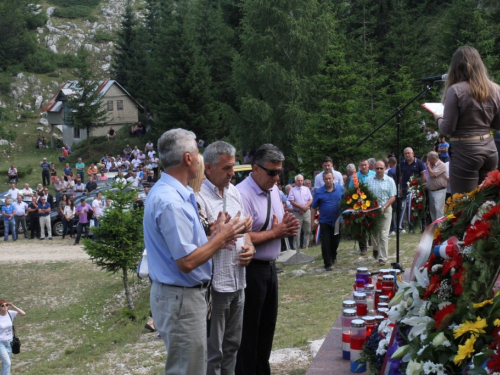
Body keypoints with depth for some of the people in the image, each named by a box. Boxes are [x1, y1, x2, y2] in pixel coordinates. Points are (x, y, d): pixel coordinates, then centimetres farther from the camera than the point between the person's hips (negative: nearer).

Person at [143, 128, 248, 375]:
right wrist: (221, 237, -13)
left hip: (182, 293, 10)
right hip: (181, 298, -10)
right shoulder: (170, 201, -24)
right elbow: (187, 261, -25)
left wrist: (215, 235, 2)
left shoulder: (169, 192, 8)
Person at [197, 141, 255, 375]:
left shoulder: (233, 191, 10)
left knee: (232, 345, 19)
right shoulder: (198, 196, -17)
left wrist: (249, 246, -1)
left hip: (237, 280, 8)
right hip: (214, 284, -8)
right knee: (213, 351, 5)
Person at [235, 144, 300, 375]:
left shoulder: (273, 189, 7)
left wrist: (287, 228, -4)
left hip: (270, 266, 9)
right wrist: (275, 233, -19)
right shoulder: (242, 194, -21)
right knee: (249, 328, 3)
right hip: (251, 269, -9)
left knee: (267, 324, 18)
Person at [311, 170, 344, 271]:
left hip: (337, 221, 2)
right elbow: (314, 208, -2)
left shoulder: (340, 189, -3)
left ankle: (333, 256, 44)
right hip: (324, 222, -2)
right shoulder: (319, 192, -8)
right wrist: (312, 221, -3)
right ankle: (327, 264, 4)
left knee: (335, 241, 18)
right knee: (326, 243, -4)